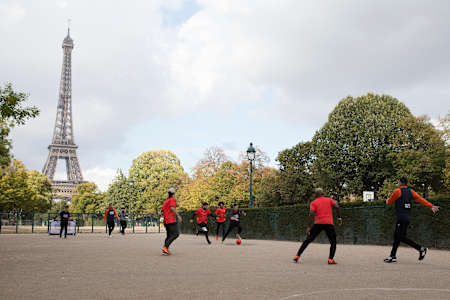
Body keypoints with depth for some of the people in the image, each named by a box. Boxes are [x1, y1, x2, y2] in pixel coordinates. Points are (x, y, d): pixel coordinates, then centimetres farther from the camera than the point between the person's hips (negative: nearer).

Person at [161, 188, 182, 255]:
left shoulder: (166, 201, 19)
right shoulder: (173, 200, -6)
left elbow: (162, 210, 20)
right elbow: (172, 208, -22)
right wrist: (178, 215, -20)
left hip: (166, 221, 9)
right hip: (172, 220, -9)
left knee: (169, 235, 13)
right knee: (175, 234, -10)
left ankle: (165, 250, 2)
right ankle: (165, 247, -22)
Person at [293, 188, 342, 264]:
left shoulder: (314, 203, 9)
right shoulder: (329, 199, 15)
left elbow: (311, 214, -5)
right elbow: (337, 207, -2)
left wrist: (309, 227, -7)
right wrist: (339, 217, 7)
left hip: (318, 223, 0)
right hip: (329, 224, 0)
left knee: (308, 240, 10)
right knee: (333, 242, 13)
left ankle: (297, 256, 7)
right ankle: (331, 259, -6)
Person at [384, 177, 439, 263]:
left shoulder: (398, 191, -6)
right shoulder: (410, 191, 12)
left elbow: (389, 202, 2)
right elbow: (420, 199, 3)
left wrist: (387, 200, 25)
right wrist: (431, 206, 2)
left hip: (401, 218, -8)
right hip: (407, 218, 8)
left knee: (401, 237, -7)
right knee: (397, 236, 11)